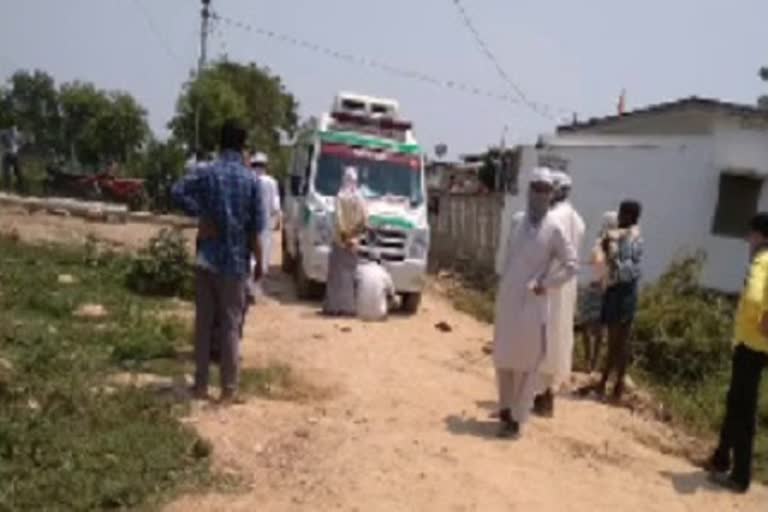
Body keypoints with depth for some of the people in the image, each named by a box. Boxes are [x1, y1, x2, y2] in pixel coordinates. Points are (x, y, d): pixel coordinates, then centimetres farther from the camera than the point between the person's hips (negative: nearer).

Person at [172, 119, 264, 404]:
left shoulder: (206, 173, 0)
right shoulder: (251, 180, -3)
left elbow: (178, 191, -18)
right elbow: (255, 229, -3)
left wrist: (201, 216, -8)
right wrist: (259, 262, 7)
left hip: (208, 258, 1)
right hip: (235, 261, -1)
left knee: (204, 323, 10)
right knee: (230, 325, 5)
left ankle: (201, 385, 16)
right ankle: (229, 389, 9)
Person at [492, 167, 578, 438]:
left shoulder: (554, 228, -8)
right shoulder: (516, 221, 7)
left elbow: (571, 264, -5)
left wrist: (545, 284, -11)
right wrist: (503, 284, 13)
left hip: (532, 304, -5)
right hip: (506, 300, 5)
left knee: (526, 363, 1)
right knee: (503, 358, 14)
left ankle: (516, 418, 10)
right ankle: (505, 408, 31)